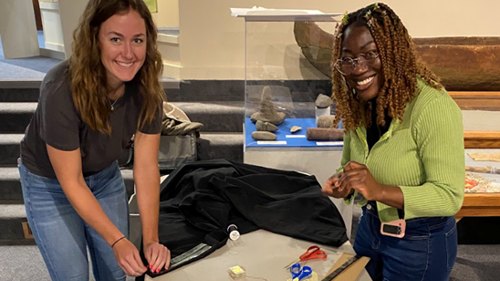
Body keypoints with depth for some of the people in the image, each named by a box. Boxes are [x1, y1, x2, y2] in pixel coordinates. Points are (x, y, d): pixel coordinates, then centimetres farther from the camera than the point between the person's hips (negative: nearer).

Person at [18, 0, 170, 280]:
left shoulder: (146, 87, -22)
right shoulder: (61, 91, -35)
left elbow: (146, 166, -19)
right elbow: (71, 182, -27)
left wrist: (151, 239, -24)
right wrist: (117, 240, -30)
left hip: (105, 176, 4)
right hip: (50, 183, -3)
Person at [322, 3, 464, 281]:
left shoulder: (433, 107, -26)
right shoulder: (357, 107, -4)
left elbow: (450, 197, -25)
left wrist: (380, 191, -38)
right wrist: (343, 183, -15)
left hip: (420, 242, -6)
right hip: (370, 227, 6)